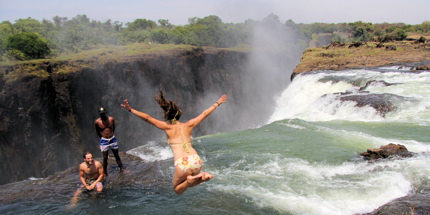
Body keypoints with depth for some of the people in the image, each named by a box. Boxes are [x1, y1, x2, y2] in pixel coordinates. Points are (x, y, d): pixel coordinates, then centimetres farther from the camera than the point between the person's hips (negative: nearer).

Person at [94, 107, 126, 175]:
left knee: (117, 155, 10)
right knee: (105, 157, -1)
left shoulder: (111, 119, -4)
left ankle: (121, 169, 21)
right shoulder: (97, 122, -10)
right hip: (104, 141, -2)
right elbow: (97, 132, 7)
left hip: (112, 139, 3)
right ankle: (105, 173, 10)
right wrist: (102, 137, 8)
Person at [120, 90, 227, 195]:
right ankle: (202, 176, -2)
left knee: (178, 190, 21)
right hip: (196, 160, 4)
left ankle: (190, 180, -12)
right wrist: (217, 103, 36)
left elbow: (147, 118, -2)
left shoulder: (168, 127, 5)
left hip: (182, 164, -4)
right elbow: (204, 113, 24)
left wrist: (130, 109, 2)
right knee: (189, 184, 30)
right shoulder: (188, 125, 15)